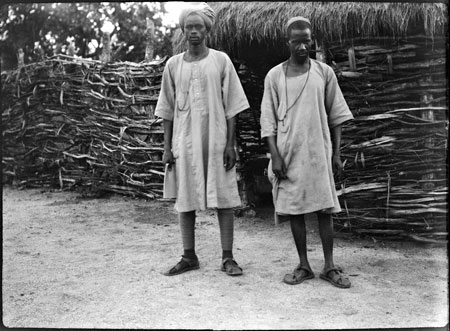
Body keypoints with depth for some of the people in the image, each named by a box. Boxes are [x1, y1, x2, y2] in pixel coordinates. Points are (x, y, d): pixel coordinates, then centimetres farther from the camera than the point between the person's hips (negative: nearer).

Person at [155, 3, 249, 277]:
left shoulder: (221, 60, 2)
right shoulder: (173, 64, 8)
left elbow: (231, 107, 0)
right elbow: (167, 110, 9)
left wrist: (230, 143, -6)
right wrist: (167, 148, 4)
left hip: (217, 141, -2)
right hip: (185, 142, 2)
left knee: (224, 197, -1)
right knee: (185, 198, 5)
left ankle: (228, 257, 9)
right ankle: (189, 257, 16)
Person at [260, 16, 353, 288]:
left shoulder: (325, 72, 5)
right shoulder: (275, 76, 2)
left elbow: (337, 115, 7)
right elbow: (268, 120, 1)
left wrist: (337, 153, 3)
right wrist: (275, 155, -7)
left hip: (319, 153, 0)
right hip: (289, 154, 0)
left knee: (325, 208, 2)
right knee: (294, 209, 5)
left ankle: (330, 266, 12)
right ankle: (304, 266, 17)